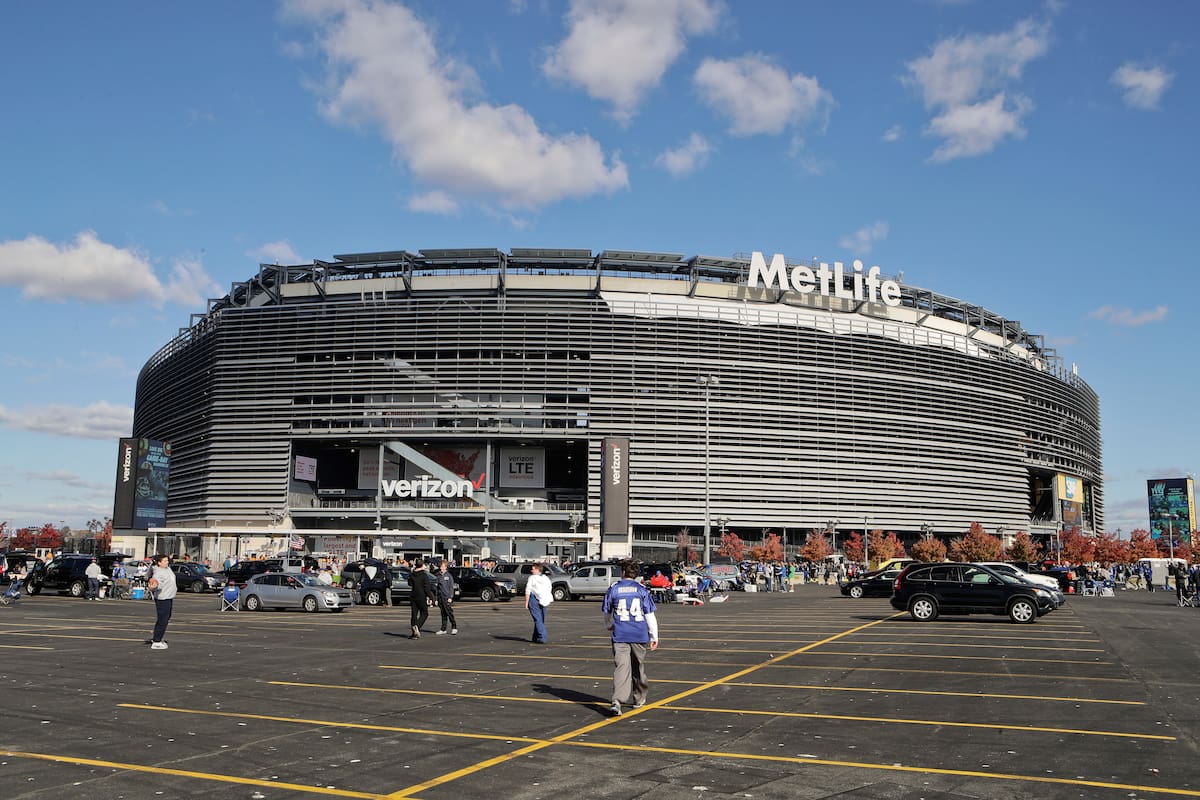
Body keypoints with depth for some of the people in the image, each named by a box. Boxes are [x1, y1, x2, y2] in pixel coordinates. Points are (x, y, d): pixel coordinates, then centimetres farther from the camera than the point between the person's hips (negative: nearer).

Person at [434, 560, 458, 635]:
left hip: (447, 597, -5)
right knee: (443, 614, 8)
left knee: (449, 613, -7)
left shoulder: (449, 576, -3)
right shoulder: (438, 576, 11)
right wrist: (437, 599, 14)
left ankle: (454, 628, -3)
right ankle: (443, 629, 12)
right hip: (440, 597, 5)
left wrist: (450, 597, -13)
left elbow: (451, 587, -5)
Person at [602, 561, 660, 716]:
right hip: (640, 635, 1)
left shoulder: (613, 589, 2)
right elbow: (650, 614, 0)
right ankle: (639, 699, 32)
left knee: (621, 667, -8)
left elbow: (607, 612, 14)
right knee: (638, 667, 17)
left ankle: (617, 700, -26)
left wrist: (609, 626, 35)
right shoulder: (641, 589, 2)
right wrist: (654, 636, 7)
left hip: (620, 635, -1)